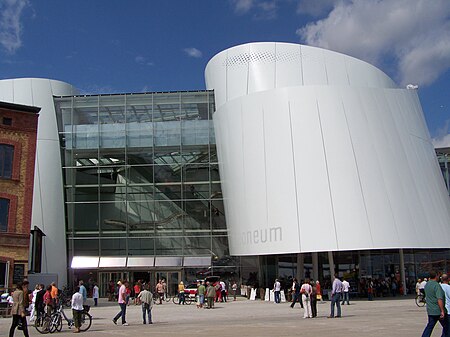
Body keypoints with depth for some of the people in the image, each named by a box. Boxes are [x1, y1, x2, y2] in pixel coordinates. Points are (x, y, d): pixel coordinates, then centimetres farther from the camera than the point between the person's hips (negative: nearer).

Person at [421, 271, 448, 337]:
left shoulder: (427, 285, 9)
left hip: (430, 310, 7)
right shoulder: (436, 285, -18)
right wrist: (442, 311, -22)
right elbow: (439, 299, -25)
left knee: (429, 326, 10)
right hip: (439, 311, -7)